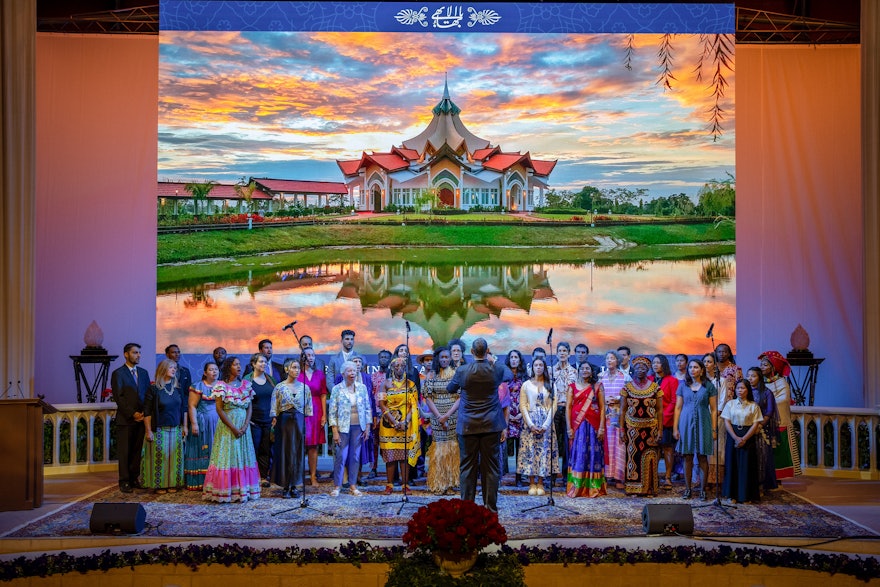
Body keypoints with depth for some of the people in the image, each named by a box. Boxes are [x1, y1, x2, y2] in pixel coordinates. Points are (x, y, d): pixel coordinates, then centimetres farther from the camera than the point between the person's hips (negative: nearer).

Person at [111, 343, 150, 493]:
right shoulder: (118, 374, -2)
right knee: (124, 452, -1)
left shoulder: (143, 373, 14)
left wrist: (144, 413, -1)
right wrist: (132, 414, -13)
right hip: (125, 419, -4)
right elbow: (118, 397, -8)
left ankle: (134, 478, 12)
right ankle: (124, 482, 3)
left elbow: (148, 394, 13)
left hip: (141, 418, 4)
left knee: (137, 451, 5)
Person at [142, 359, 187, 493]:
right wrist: (148, 430, -10)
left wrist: (184, 426, 8)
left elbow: (184, 408, 13)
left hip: (176, 430, 4)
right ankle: (159, 484, 6)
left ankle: (173, 483, 14)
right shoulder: (153, 389, -5)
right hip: (159, 430, -4)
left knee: (175, 457, 4)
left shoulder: (178, 388, 8)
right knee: (159, 456, -3)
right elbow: (147, 412, -6)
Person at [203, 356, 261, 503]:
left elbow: (249, 407, 8)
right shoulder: (221, 385, -5)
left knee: (244, 457, 5)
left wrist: (245, 426, -7)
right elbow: (219, 409, -9)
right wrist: (233, 428, -14)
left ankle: (243, 491, 11)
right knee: (227, 456, -4)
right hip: (227, 426, -5)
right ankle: (225, 493, 1)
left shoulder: (246, 385, 8)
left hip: (243, 426, 5)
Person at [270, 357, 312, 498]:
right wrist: (274, 423, -6)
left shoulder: (304, 387, 6)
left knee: (298, 453, 4)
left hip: (299, 422, 2)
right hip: (284, 421, -2)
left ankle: (294, 486, 12)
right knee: (284, 453, 0)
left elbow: (308, 408, 8)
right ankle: (285, 487, 7)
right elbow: (274, 409, 0)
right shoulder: (279, 387, -1)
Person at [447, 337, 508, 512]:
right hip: (491, 425, 1)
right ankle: (491, 506, 8)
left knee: (468, 466, 5)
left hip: (468, 426, -1)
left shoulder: (462, 371, -6)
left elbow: (450, 389, 13)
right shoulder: (497, 370, -5)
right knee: (490, 466, 5)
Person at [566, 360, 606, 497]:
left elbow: (602, 408, 2)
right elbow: (568, 407, 3)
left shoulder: (597, 386, 7)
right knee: (578, 454, -2)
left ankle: (593, 488, 6)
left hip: (593, 425, 0)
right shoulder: (573, 387, 8)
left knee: (593, 454, 0)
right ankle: (576, 488, 2)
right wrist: (569, 428, -6)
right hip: (578, 425, 0)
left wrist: (601, 427, -7)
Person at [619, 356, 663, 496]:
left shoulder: (655, 387, 3)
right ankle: (633, 488, 6)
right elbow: (622, 410, 4)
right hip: (632, 428, 0)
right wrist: (622, 429, -2)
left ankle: (650, 488, 8)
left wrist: (660, 430, -4)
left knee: (650, 458, 0)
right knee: (633, 457, 0)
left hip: (651, 429, 0)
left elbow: (659, 410, 3)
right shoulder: (627, 387, 4)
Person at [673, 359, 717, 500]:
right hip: (686, 424, 1)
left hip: (703, 424, -1)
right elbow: (678, 408, 7)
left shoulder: (709, 387, 3)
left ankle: (703, 490, 6)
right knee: (687, 457, 3)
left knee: (702, 457, 0)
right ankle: (687, 489, 8)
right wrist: (675, 427, 2)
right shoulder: (683, 386, 7)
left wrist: (714, 429, -3)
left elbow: (713, 409, 3)